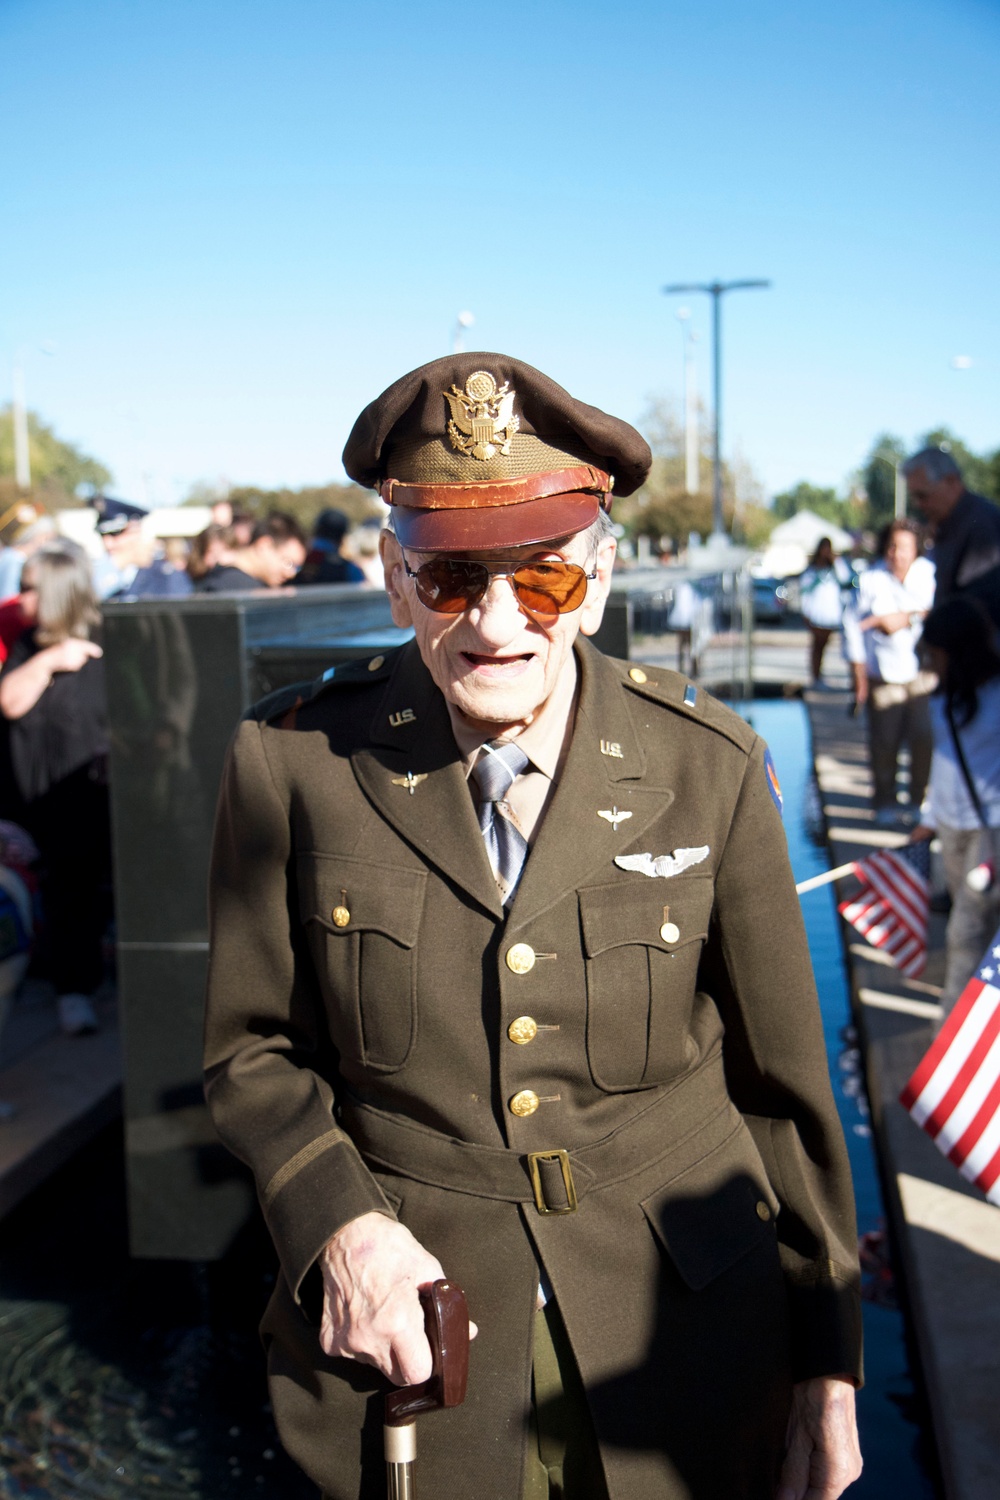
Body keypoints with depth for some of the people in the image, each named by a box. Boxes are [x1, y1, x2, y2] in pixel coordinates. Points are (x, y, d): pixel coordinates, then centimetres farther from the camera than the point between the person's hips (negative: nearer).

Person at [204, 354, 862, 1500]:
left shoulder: (710, 767, -10)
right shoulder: (292, 761, -11)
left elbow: (781, 1075, -1)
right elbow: (255, 1049, 0)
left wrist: (825, 1363, 4)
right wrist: (337, 1224, -17)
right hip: (404, 1328, 0)